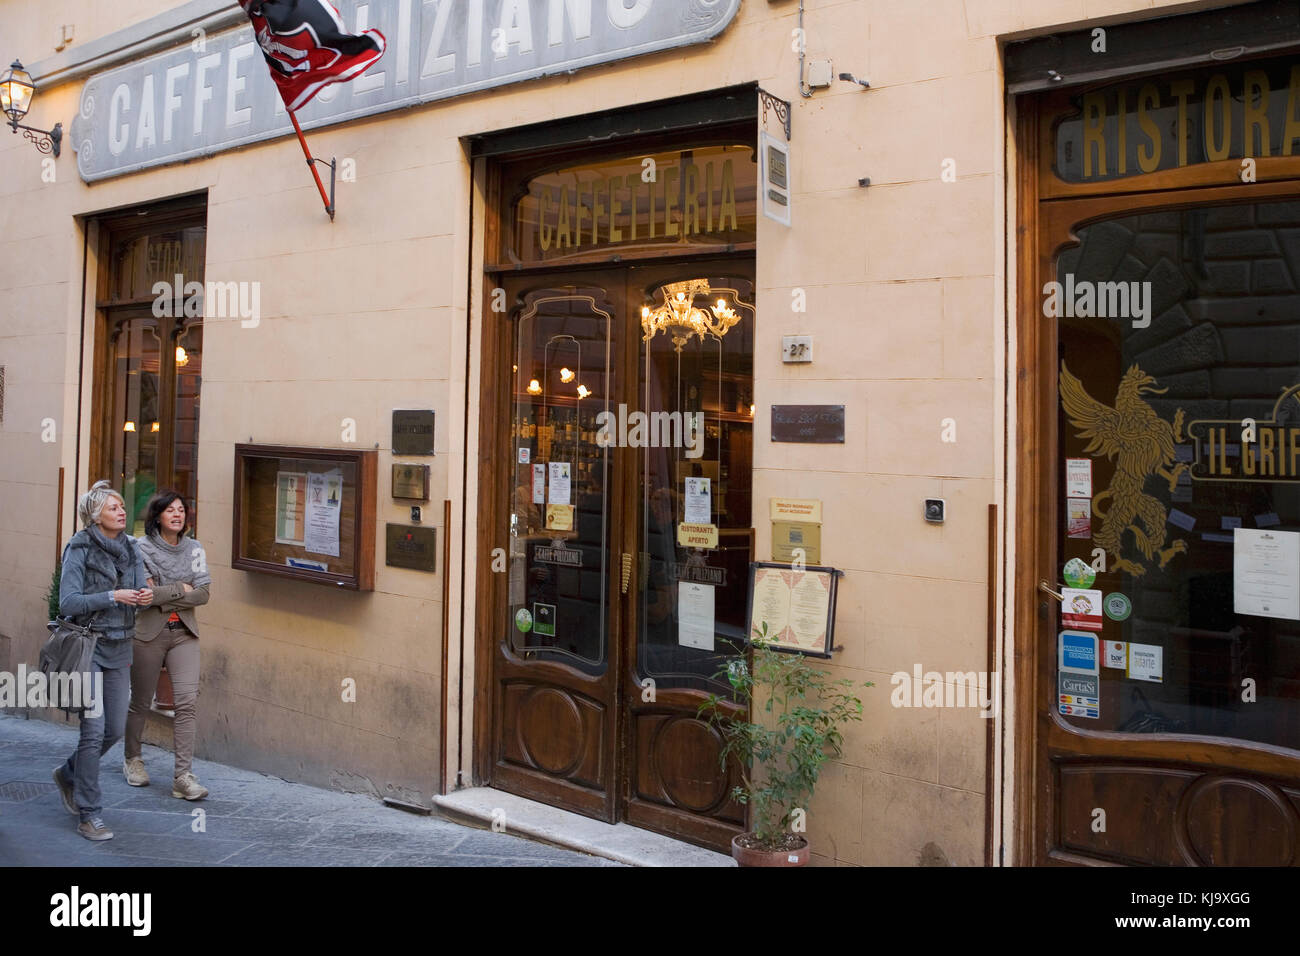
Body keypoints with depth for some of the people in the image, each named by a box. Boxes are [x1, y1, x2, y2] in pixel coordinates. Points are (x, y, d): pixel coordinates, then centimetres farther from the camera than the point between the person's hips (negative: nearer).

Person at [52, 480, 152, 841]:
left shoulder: (131, 549, 8)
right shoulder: (80, 549, -9)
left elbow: (140, 590, 9)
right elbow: (67, 602, -13)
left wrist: (146, 595, -13)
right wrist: (112, 597, -21)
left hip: (120, 648, 6)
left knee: (115, 729, 9)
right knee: (94, 728, -8)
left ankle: (68, 774, 37)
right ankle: (88, 814, 2)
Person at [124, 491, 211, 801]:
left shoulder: (193, 549, 6)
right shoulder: (142, 548, -4)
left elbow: (203, 594, -3)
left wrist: (161, 597, -13)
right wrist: (181, 589, -10)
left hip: (184, 633, 2)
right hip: (148, 633, -2)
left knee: (188, 701, -9)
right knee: (140, 701, 11)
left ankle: (183, 776, -7)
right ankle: (132, 759, 35)